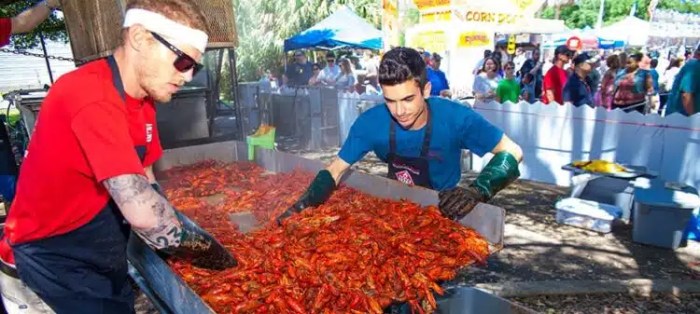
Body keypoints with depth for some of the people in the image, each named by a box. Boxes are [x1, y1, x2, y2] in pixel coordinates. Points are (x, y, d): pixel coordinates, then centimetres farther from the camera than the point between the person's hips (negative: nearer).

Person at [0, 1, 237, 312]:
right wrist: (218, 255, -23)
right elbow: (143, 212, -35)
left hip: (103, 258, 8)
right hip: (56, 259, -8)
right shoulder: (91, 93, -28)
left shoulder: (143, 98, 1)